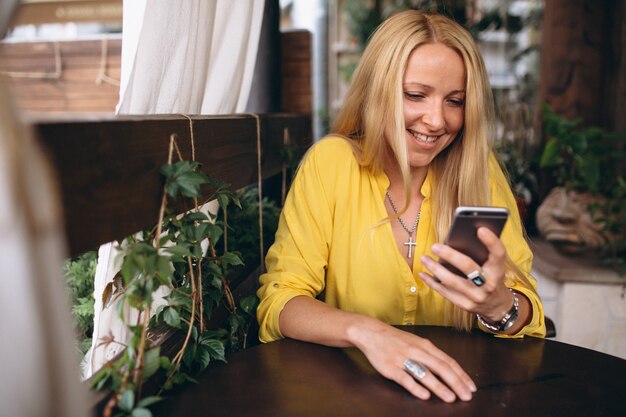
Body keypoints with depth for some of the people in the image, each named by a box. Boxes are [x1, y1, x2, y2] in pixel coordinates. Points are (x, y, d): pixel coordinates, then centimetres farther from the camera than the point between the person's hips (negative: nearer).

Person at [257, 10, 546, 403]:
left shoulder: (480, 170, -5)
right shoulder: (331, 163, -10)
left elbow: (530, 319, -4)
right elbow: (280, 300, -12)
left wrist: (497, 305, -26)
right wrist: (364, 330, -29)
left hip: (454, 384, 2)